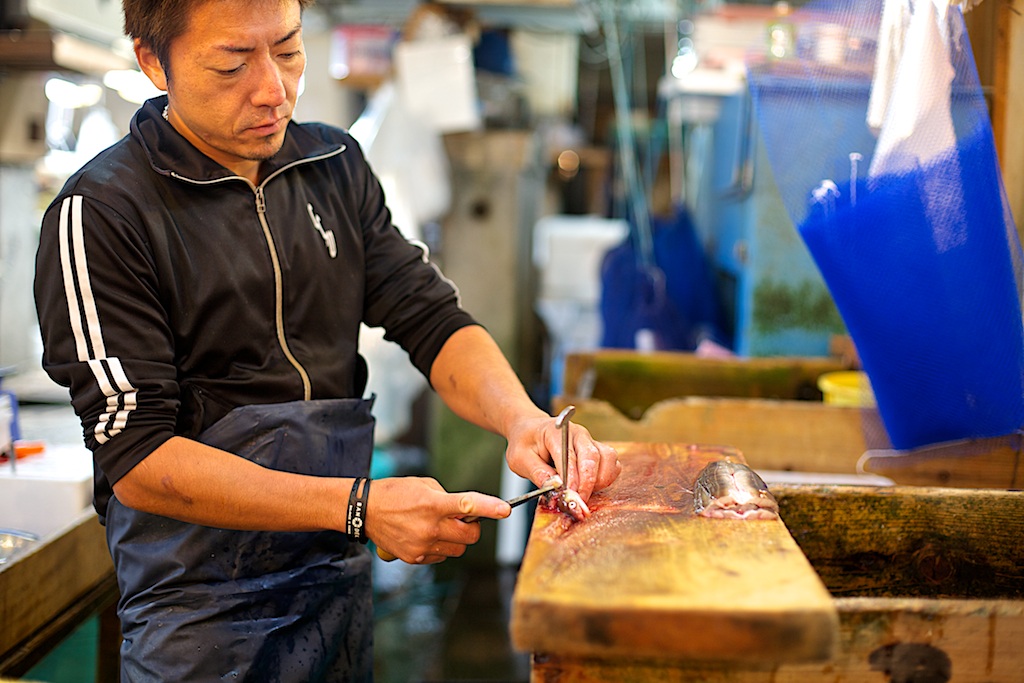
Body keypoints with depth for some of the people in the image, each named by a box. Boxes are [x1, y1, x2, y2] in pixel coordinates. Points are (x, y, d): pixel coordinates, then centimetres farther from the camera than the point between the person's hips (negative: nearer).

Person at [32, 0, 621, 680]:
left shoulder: (336, 166, 4)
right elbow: (137, 458, -18)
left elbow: (432, 319, 1)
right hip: (199, 611, -5)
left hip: (343, 583, 5)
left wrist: (521, 418, -20)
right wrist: (360, 507, -26)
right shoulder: (99, 212, -14)